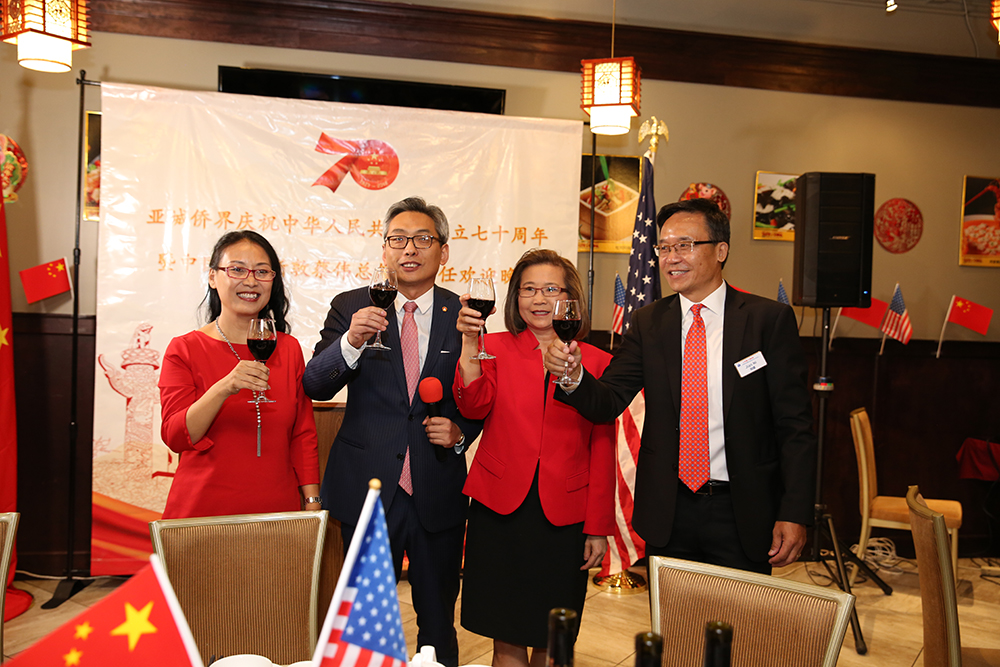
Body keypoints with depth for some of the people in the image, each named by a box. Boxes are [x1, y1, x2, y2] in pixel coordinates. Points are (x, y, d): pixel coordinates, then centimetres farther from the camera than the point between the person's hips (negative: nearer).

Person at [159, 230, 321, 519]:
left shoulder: (289, 349, 5)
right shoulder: (184, 349, -2)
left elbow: (304, 436, 7)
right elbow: (175, 438, -11)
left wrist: (312, 504, 0)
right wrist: (223, 389, -27)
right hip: (203, 512, -2)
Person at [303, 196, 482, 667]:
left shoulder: (463, 315, 1)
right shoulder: (350, 308, -1)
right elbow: (314, 387, -11)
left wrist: (460, 433, -11)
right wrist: (350, 341, -28)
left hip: (438, 492, 1)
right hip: (368, 489, 0)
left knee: (438, 624, 16)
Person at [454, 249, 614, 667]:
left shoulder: (596, 362, 3)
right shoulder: (496, 348, 5)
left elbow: (602, 451, 2)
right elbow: (475, 406, -13)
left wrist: (598, 527, 1)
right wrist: (470, 344, -24)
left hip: (564, 517, 0)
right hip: (500, 508, 0)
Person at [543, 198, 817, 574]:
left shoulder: (770, 319, -5)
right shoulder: (647, 323, 3)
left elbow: (795, 425, -5)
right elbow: (608, 401, -3)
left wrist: (795, 514, -10)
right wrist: (574, 376, -24)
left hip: (741, 513, -2)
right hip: (667, 511, 3)